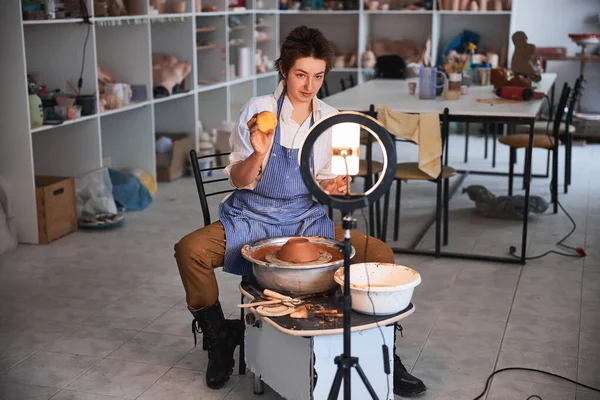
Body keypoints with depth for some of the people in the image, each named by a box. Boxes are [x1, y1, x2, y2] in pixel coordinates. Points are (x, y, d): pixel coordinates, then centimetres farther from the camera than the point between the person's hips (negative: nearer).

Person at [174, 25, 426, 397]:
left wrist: (333, 187, -13)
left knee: (380, 254, -17)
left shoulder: (330, 120, 1)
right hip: (254, 216, -2)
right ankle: (220, 337, -2)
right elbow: (239, 181, -7)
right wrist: (259, 154, -28)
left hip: (308, 218, 2)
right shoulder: (258, 110, -8)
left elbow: (325, 181, 11)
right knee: (190, 250, -27)